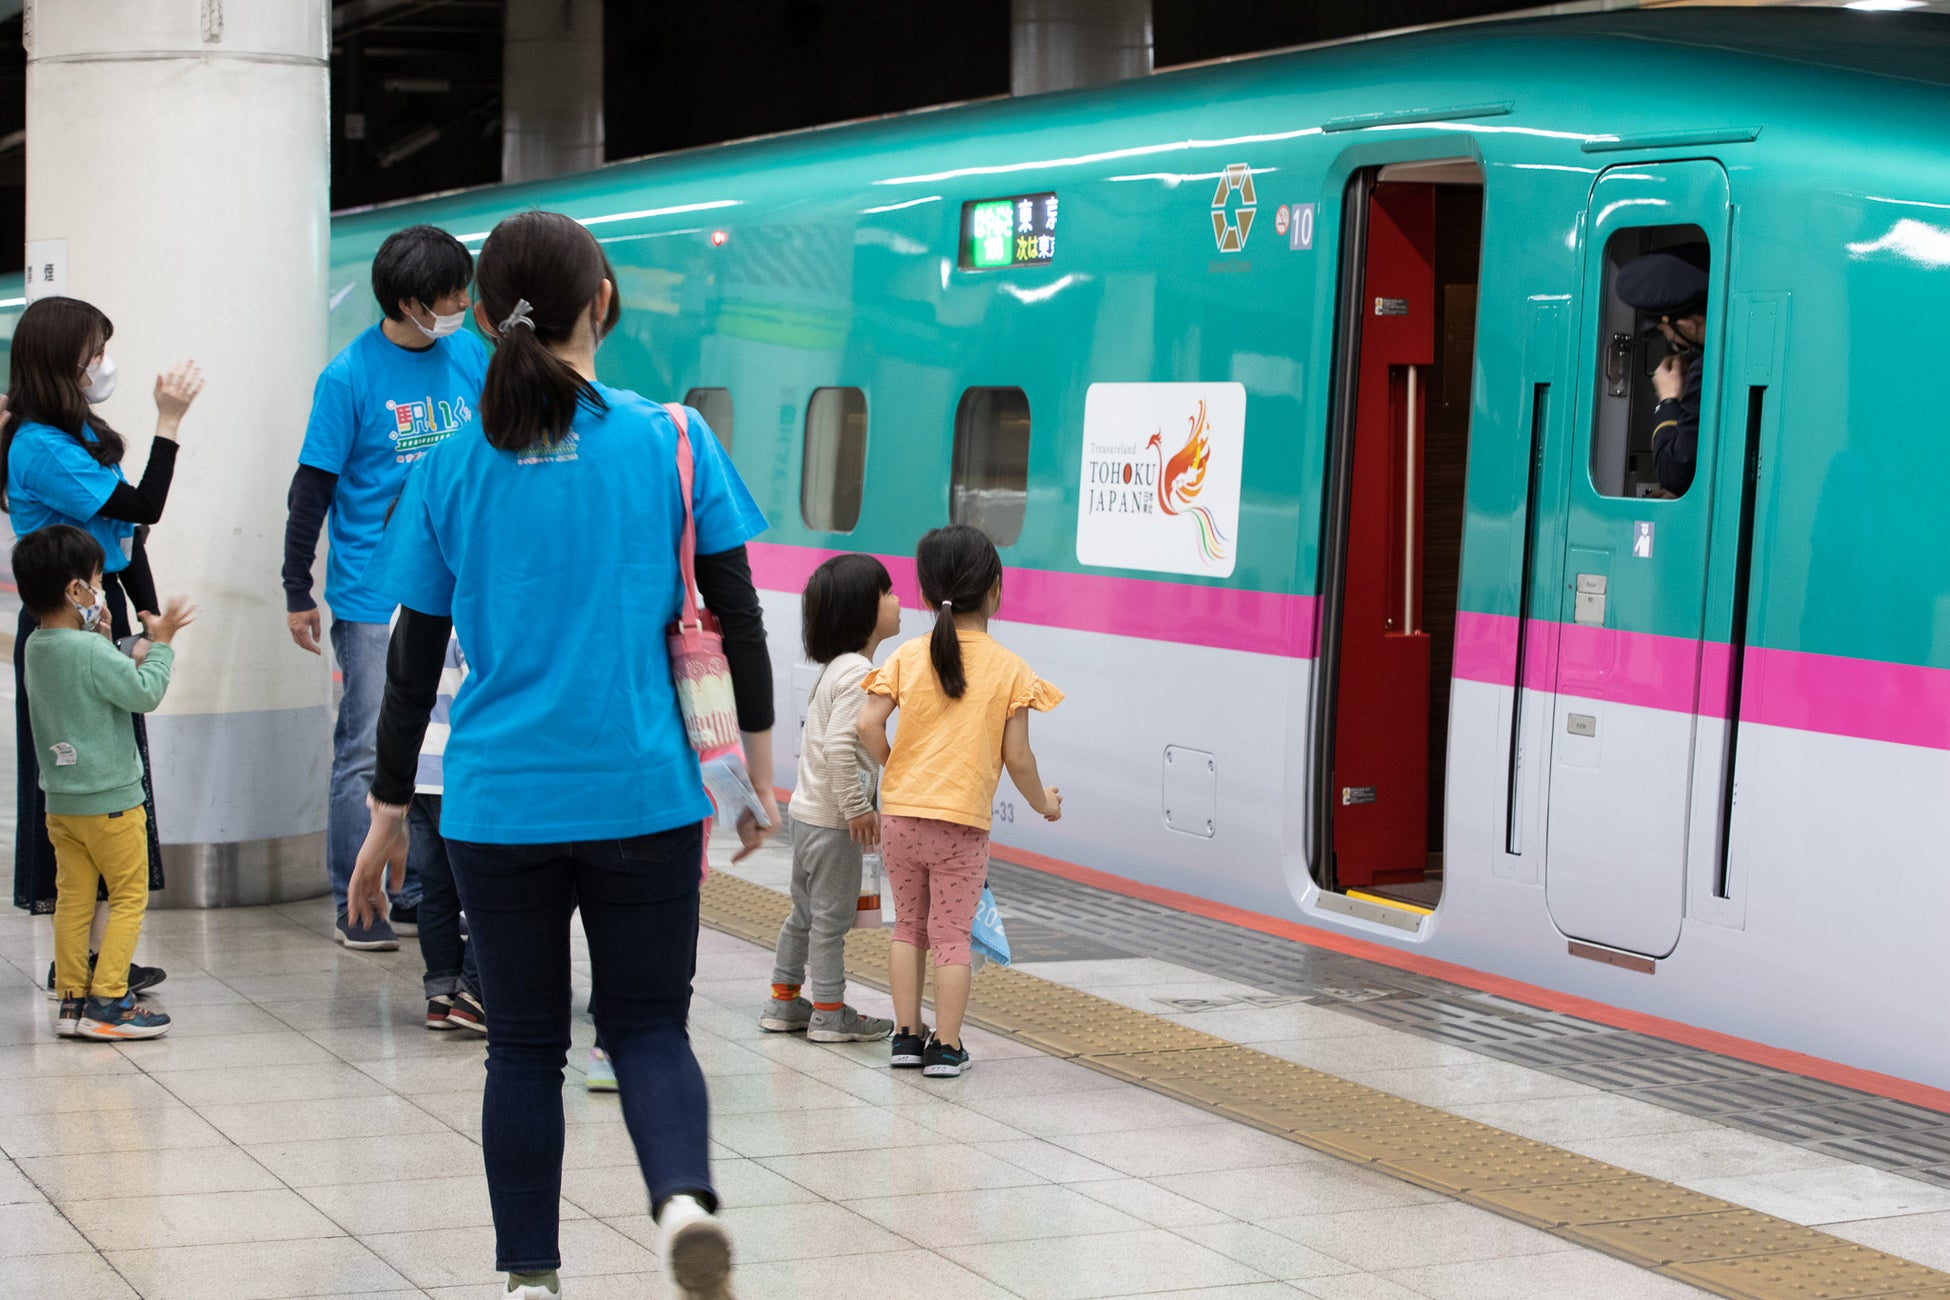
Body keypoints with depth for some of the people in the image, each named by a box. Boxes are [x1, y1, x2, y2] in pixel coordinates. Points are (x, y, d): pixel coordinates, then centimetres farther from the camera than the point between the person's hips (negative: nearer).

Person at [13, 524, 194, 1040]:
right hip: (109, 799, -7)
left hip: (59, 799, 8)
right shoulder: (92, 652, -21)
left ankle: (71, 999, 12)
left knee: (73, 899, 11)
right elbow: (145, 693, -17)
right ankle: (106, 1002, -1)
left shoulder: (37, 646, 4)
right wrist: (160, 643, -6)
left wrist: (102, 638, 10)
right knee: (129, 897, 2)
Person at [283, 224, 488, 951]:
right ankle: (355, 906, 10)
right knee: (367, 751, 0)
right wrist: (297, 593, -3)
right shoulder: (351, 375, -9)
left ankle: (413, 897, 21)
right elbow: (312, 489, -4)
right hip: (373, 598, -5)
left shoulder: (472, 356, 4)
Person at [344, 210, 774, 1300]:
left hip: (500, 804, 1)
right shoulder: (672, 439, -3)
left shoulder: (452, 468, 0)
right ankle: (686, 1198, -18)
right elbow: (738, 618, -1)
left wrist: (390, 817, 11)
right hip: (644, 799, -1)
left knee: (527, 1046, 12)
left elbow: (414, 665, 3)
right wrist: (762, 773, 9)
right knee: (649, 1025, 9)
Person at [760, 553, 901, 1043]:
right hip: (832, 819, -10)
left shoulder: (835, 669, 11)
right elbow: (840, 748, -28)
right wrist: (857, 809, -21)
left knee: (806, 912, 18)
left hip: (808, 812, 10)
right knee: (832, 916, 1)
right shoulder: (858, 673, -20)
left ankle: (783, 1002, 26)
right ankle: (829, 1013, 9)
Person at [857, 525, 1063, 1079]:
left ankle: (906, 1035, 18)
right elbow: (1016, 758, -6)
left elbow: (869, 724, -10)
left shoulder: (908, 657, -1)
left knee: (908, 927, 16)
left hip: (900, 815, 2)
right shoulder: (1010, 669, -5)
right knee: (952, 935, 5)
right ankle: (946, 1047, 6)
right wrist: (1043, 802, 12)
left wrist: (895, 770, 9)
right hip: (963, 824, -2)